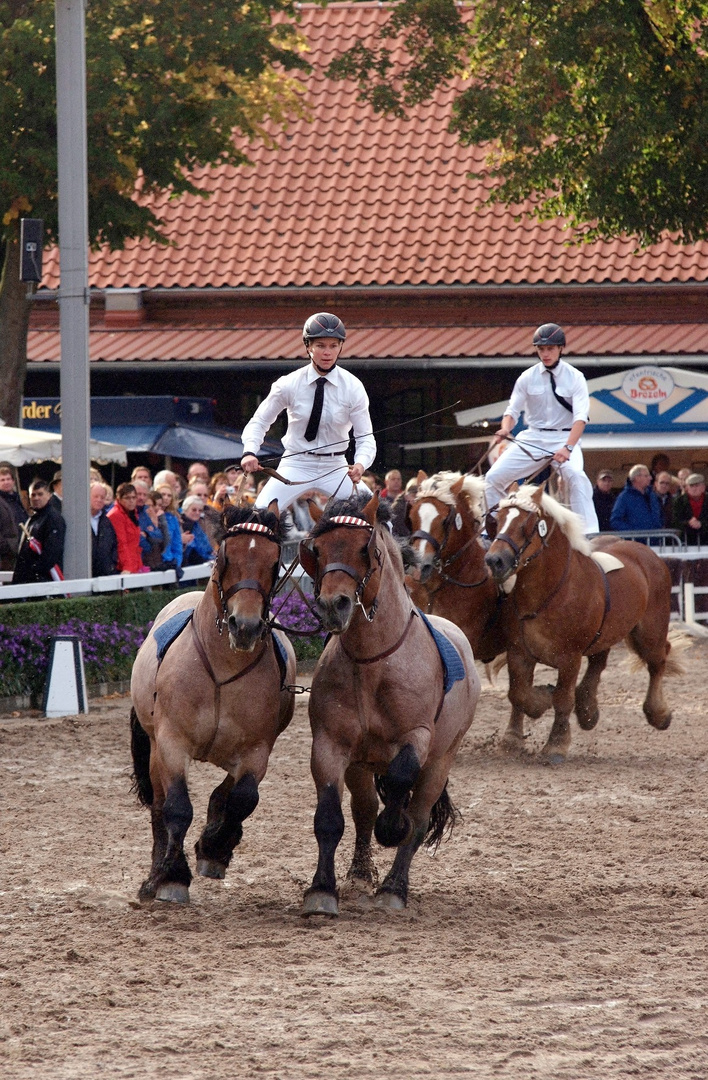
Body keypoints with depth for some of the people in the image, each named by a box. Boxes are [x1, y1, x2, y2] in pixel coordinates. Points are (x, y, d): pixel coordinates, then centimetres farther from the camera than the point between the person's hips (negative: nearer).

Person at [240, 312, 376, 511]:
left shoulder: (352, 387, -8)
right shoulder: (290, 384, -8)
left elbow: (365, 437, -8)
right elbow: (259, 422, 2)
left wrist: (360, 465, -30)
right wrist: (250, 452, -18)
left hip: (335, 467, 1)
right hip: (295, 466, -1)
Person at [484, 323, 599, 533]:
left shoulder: (575, 378, -7)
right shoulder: (527, 378, 2)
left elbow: (581, 417, -16)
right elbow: (512, 410, 3)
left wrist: (568, 448, -33)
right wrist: (505, 429, -22)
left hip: (564, 437, -4)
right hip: (532, 437, 4)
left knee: (576, 475, -31)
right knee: (493, 477, -5)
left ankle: (590, 533, -32)